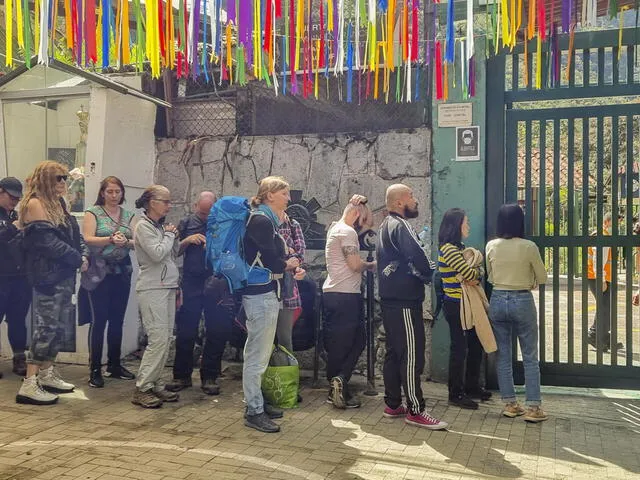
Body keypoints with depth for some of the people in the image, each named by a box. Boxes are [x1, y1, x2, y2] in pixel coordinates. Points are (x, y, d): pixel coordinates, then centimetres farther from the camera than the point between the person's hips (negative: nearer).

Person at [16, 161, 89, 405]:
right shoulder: (35, 204, -9)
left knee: (60, 327, 12)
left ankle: (46, 374, 24)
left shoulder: (59, 205, 18)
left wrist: (85, 256, -4)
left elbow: (76, 236, 15)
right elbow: (46, 240, -18)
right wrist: (77, 259, -13)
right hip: (47, 275, -9)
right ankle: (29, 385, -5)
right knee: (47, 328, -10)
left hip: (65, 275, 9)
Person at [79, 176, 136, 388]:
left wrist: (126, 241, -16)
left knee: (117, 320, 10)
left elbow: (136, 242, 5)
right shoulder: (93, 212, 0)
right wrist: (111, 239, -24)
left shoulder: (128, 215, 12)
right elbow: (88, 239, -11)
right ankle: (95, 369, 3)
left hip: (122, 271, 5)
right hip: (99, 272, -4)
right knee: (98, 320, -5)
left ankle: (114, 365, 22)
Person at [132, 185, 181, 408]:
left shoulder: (161, 226, 15)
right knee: (158, 339, -11)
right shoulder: (143, 226, -8)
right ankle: (141, 390, -4)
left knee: (164, 339, 7)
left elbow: (173, 254, 18)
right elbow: (157, 254, -19)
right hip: (152, 288, -8)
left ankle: (155, 385, 15)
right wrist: (170, 235, -5)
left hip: (167, 287, 8)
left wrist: (174, 236, 3)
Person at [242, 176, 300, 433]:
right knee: (258, 355, -5)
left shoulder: (266, 221, 17)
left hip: (266, 293, 11)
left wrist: (290, 266, 3)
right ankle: (254, 412, 2)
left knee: (258, 353, 16)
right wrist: (288, 264, -3)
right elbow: (269, 261, -20)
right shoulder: (261, 221, -14)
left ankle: (257, 403, 26)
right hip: (261, 294, -11)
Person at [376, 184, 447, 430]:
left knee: (394, 352, 13)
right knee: (412, 355, -7)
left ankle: (393, 404, 20)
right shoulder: (400, 226, -13)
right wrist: (432, 274, -2)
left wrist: (423, 273, 9)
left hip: (390, 299, 10)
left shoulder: (385, 227, 19)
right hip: (405, 301, -10)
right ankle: (415, 410, -2)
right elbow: (419, 259, -22)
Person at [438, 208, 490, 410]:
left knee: (475, 345, 15)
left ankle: (471, 386, 29)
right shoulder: (448, 249, -17)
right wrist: (477, 272, 0)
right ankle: (456, 394, 9)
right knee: (459, 348, -2)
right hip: (455, 306, -9)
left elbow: (477, 273, 9)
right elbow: (470, 274, -22)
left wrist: (474, 276, -13)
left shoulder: (459, 248, 14)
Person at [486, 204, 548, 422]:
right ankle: (533, 408, 7)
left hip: (498, 301, 3)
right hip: (522, 301, -3)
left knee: (503, 356, 11)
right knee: (530, 357, 6)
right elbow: (542, 278, -1)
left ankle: (510, 404, 17)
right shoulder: (528, 246, -11)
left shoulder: (491, 246, -2)